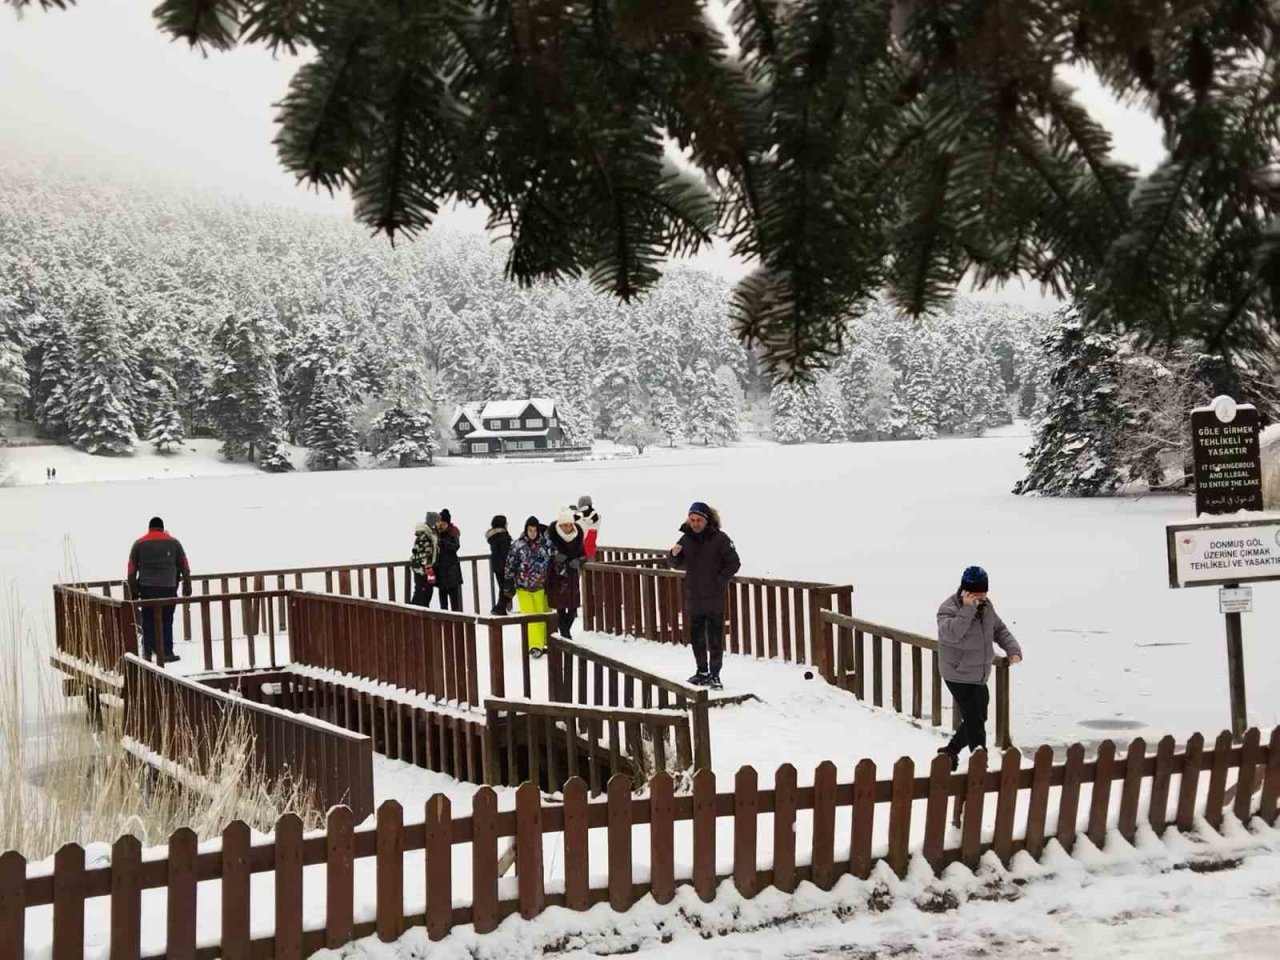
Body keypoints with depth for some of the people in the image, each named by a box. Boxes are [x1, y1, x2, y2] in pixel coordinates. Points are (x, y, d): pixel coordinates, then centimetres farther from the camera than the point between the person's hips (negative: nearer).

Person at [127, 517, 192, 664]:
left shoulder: (139, 544, 8)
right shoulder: (174, 543, 7)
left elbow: (131, 569, 7)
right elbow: (184, 567, 7)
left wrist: (133, 591, 12)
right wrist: (187, 588, 12)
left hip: (147, 588, 1)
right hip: (168, 588, -1)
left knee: (148, 621, 7)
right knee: (166, 621, 2)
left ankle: (148, 653, 8)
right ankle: (166, 653, 0)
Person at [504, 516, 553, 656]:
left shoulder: (547, 544, -3)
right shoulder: (518, 546, -8)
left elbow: (553, 563, 8)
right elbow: (510, 566, -1)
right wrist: (509, 585, -1)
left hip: (541, 586, 2)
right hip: (523, 587, -2)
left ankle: (543, 642, 21)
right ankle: (535, 645, -7)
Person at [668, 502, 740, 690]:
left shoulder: (719, 538, -8)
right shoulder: (687, 538, 6)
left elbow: (734, 563, -6)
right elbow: (674, 564, 11)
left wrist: (719, 581, -11)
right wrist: (674, 554, -12)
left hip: (714, 598, -5)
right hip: (693, 598, 5)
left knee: (715, 638, -3)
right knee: (696, 638, 12)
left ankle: (714, 674, 2)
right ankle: (702, 672, 23)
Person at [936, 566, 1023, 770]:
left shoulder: (986, 606, 3)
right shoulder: (949, 609, -20)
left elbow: (999, 629, 16)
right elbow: (952, 634, -38)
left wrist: (1013, 649, 1)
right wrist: (967, 609, -37)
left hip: (979, 677, 8)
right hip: (959, 677, -8)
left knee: (978, 719, 18)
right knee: (974, 722, -9)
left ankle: (950, 751, 33)